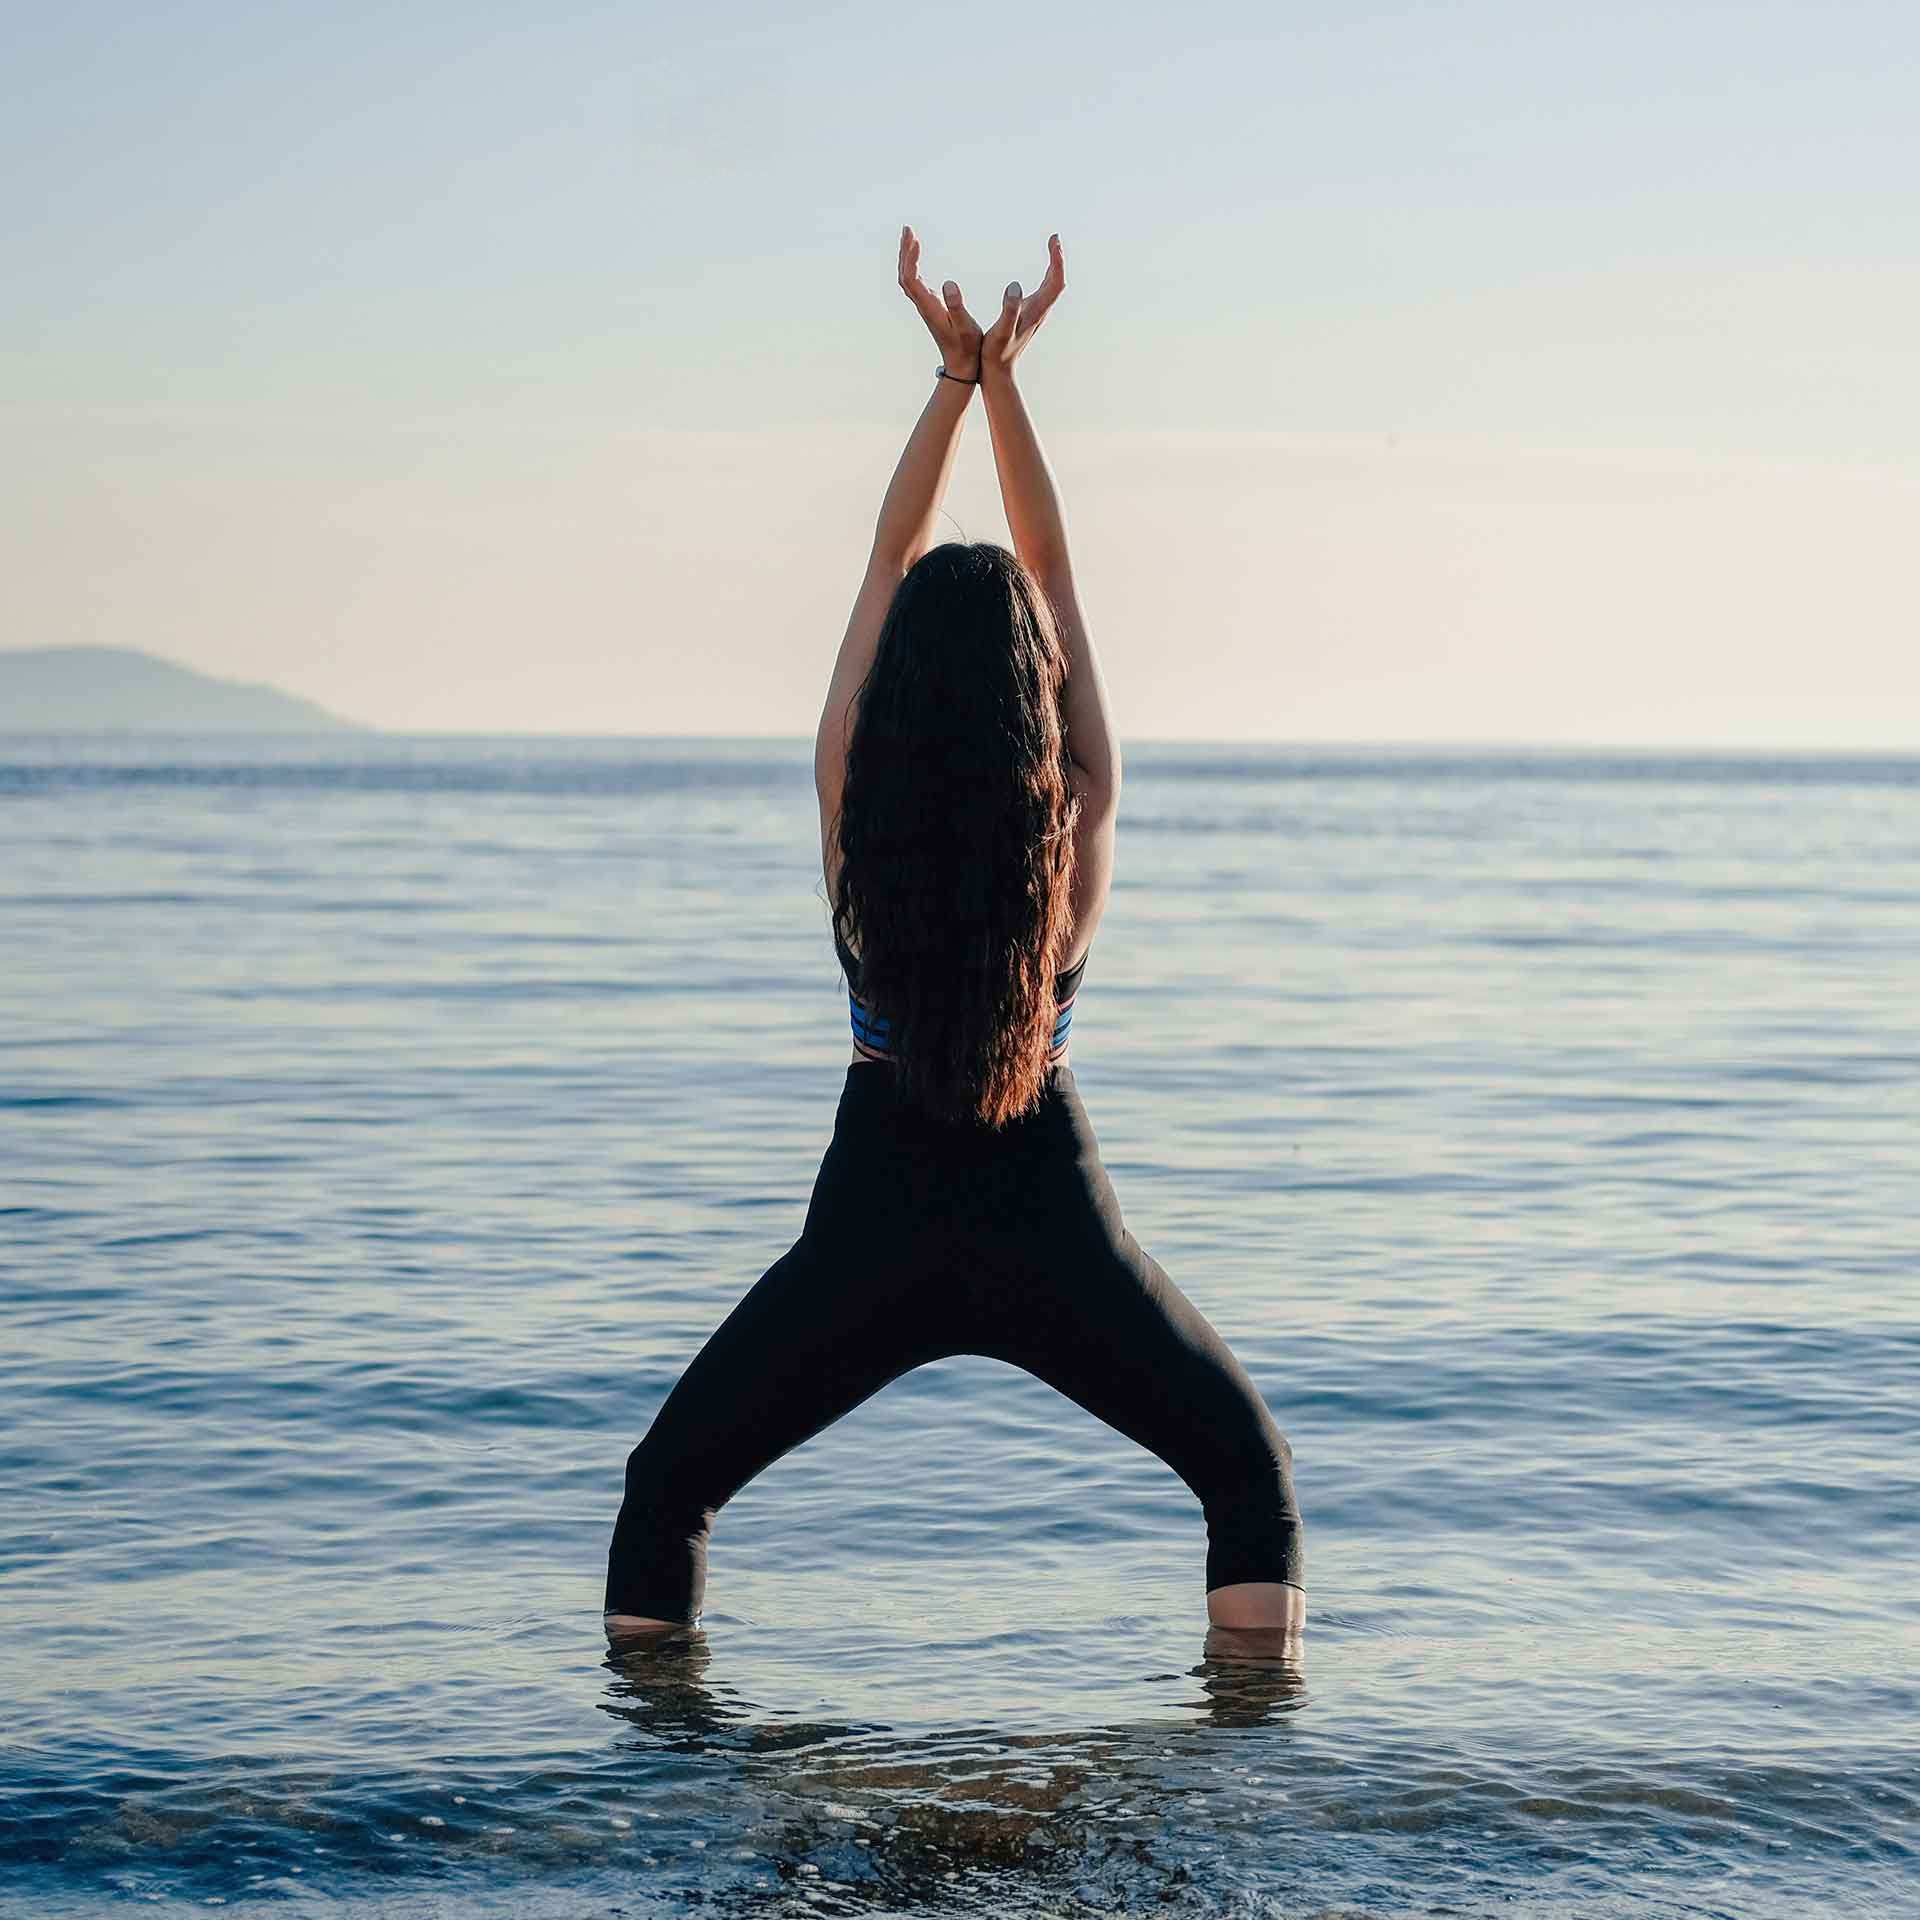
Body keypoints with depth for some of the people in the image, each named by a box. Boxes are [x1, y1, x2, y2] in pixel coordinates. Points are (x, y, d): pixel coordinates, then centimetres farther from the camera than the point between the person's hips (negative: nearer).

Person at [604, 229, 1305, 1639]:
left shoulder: (856, 819, -10)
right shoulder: (1082, 821, -10)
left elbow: (891, 562, 0)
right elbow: (1053, 566, 0)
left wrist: (955, 374, 4)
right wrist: (1001, 377, 1)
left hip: (876, 1224, 0)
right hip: (1051, 1227, 0)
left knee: (670, 1487, 18)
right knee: (1253, 1475, 19)